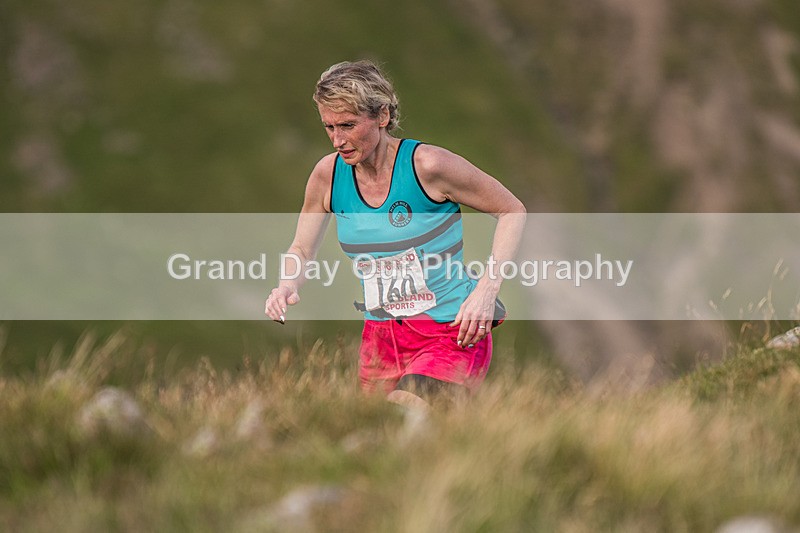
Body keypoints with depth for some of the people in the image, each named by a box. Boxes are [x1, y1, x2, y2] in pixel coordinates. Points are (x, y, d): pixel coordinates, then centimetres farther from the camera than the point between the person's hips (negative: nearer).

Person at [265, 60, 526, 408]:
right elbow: (302, 249, 13)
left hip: (452, 334, -6)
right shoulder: (328, 174, 0)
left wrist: (486, 289, -14)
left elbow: (512, 211, -4)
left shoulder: (427, 165, -14)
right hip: (380, 337, 6)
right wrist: (287, 286, -10)